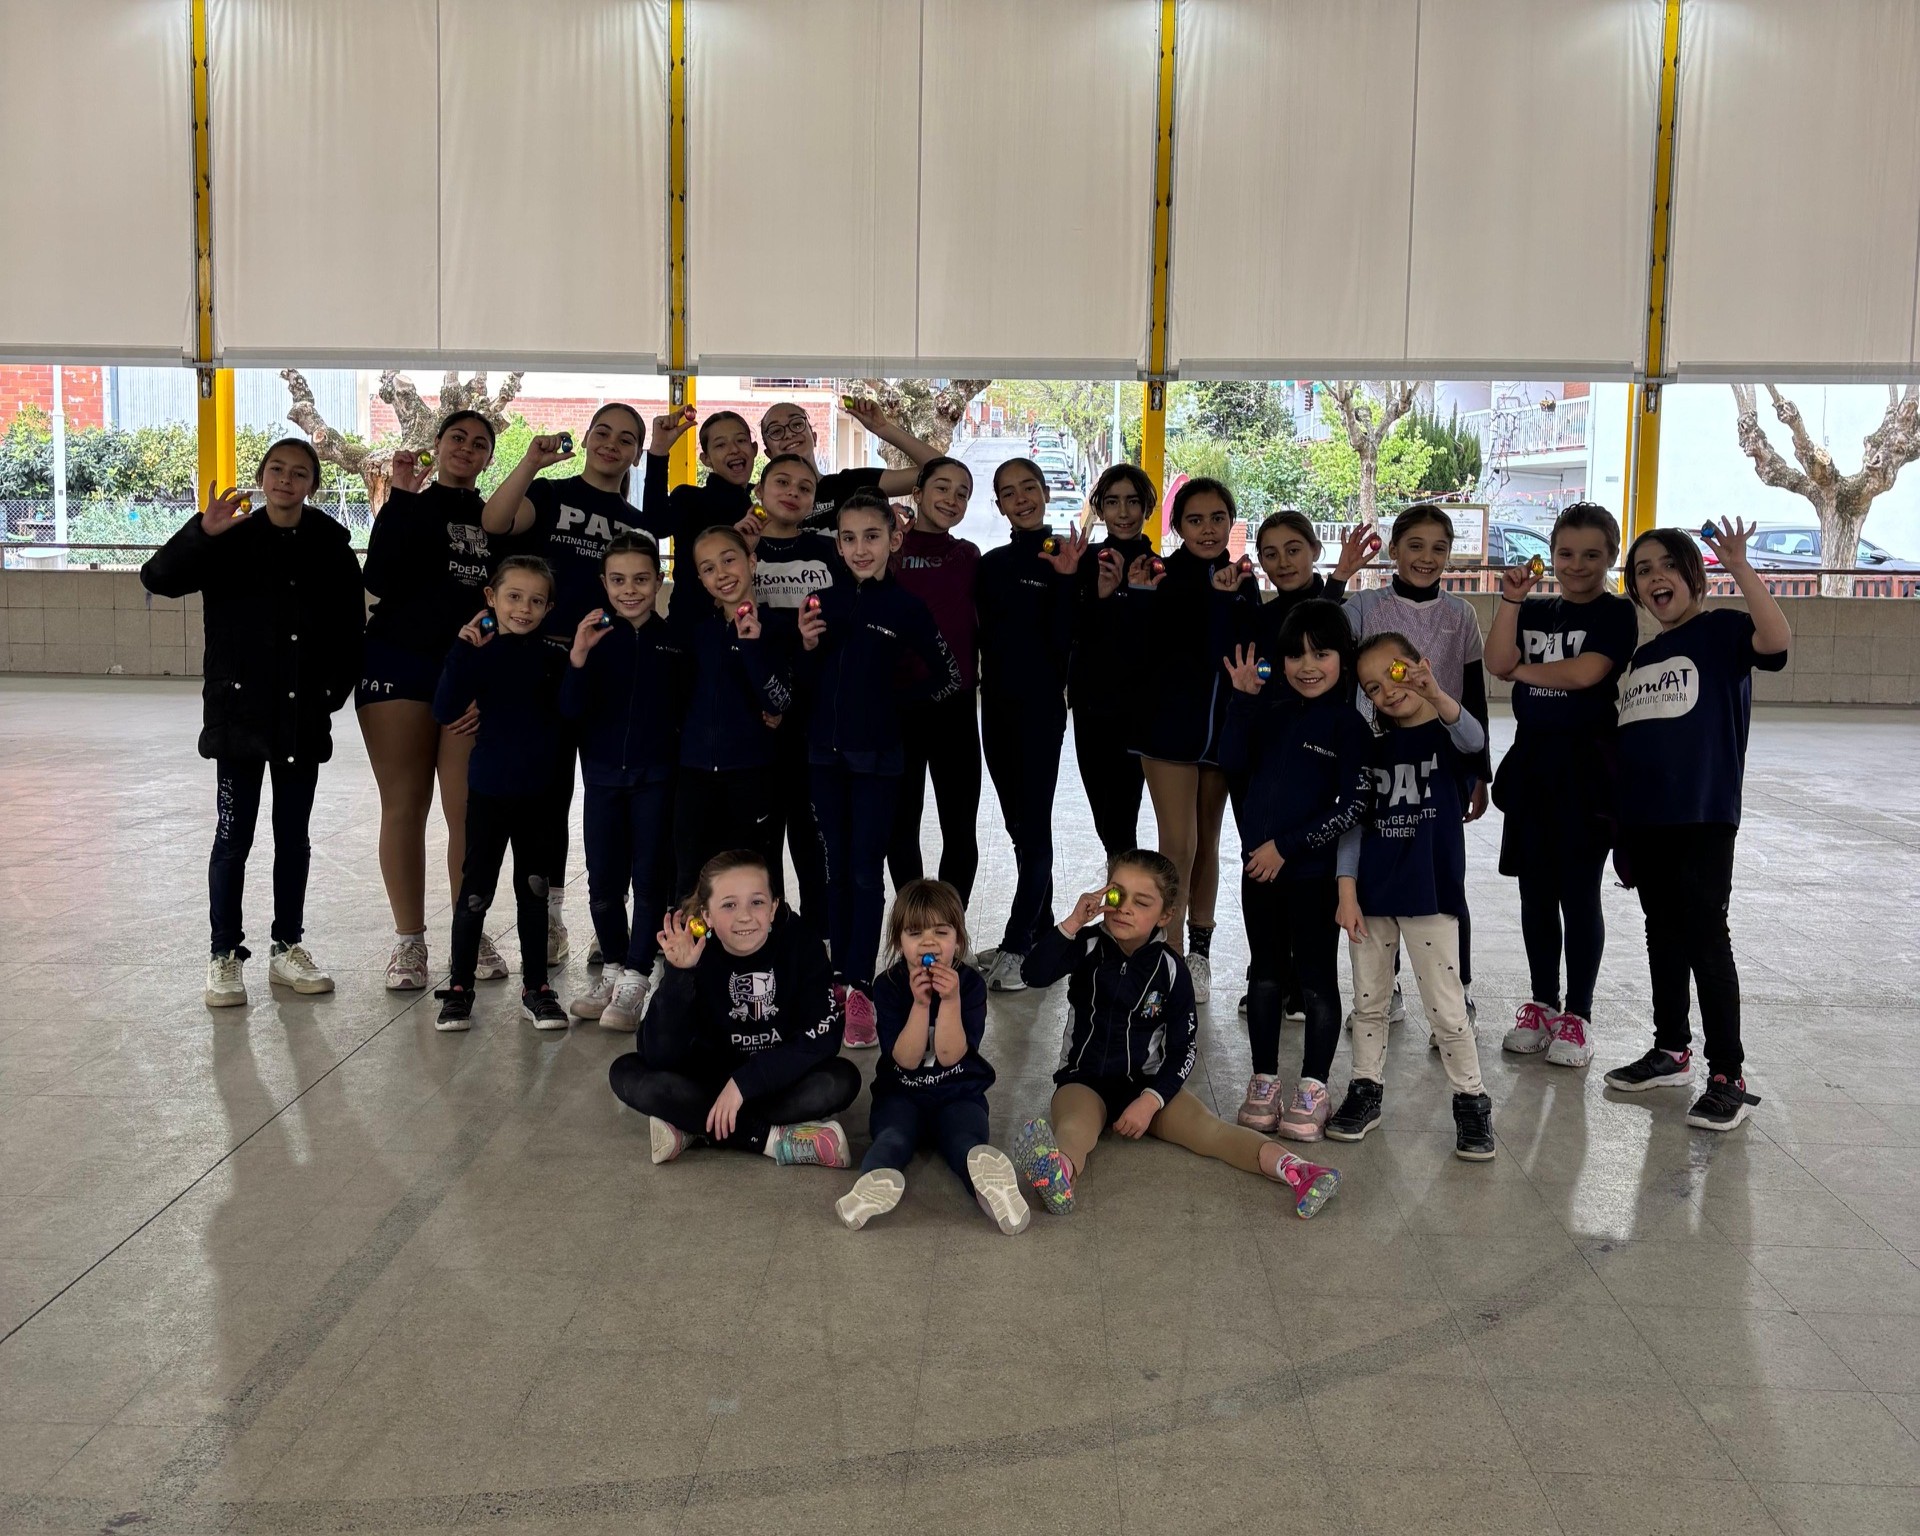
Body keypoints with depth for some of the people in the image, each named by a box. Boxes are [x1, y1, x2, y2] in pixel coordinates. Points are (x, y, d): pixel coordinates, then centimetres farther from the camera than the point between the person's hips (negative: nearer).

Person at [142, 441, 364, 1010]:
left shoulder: (329, 544, 2)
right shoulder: (231, 540, -3)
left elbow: (351, 621, 8)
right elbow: (157, 578, -14)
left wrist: (338, 686, 1)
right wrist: (203, 532, -28)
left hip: (304, 716, 2)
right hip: (239, 711, -2)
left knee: (294, 837, 11)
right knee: (234, 836, 2)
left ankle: (288, 947, 23)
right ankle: (226, 954, 13)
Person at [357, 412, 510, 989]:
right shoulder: (410, 507, 5)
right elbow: (379, 581, -10)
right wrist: (401, 497, -13)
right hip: (399, 665, -1)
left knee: (469, 810, -3)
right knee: (405, 807, 1)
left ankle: (471, 933, 9)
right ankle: (409, 939, 9)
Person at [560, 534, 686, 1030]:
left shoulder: (674, 640, -3)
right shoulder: (596, 636, -3)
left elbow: (687, 708, 1)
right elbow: (571, 710, -10)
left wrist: (682, 756, -13)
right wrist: (578, 657, -25)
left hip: (655, 775, -1)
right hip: (603, 773, 1)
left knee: (649, 878, 2)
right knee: (603, 880, 8)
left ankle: (634, 983, 11)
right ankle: (612, 968, 27)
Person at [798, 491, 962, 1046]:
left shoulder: (907, 608, -6)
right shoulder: (825, 604, 5)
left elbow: (948, 679, 0)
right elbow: (808, 680, 11)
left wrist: (896, 699, -1)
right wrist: (806, 646, -7)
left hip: (877, 755, -4)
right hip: (825, 751, 4)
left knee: (866, 872, 0)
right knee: (836, 870, 11)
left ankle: (858, 989, 3)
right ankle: (838, 978, 21)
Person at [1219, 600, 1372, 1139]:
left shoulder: (1349, 724, -10)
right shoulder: (1272, 714, 7)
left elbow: (1354, 807, -14)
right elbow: (1232, 763, -1)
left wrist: (1287, 846, -14)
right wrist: (1242, 699, -8)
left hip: (1313, 872, -5)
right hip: (1258, 867, 5)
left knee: (1316, 979, 5)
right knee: (1266, 975, 13)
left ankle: (1313, 1089, 16)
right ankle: (1263, 1081, 24)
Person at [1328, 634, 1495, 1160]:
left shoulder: (1447, 735, -4)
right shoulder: (1375, 748, 7)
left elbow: (1474, 738, -29)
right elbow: (1355, 821, 6)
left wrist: (1435, 695, -48)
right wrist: (1346, 891, -2)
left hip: (1430, 894, -4)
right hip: (1373, 894, 4)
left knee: (1446, 1006, -1)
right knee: (1369, 1001, 12)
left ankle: (1472, 1100, 12)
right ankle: (1366, 1090, 25)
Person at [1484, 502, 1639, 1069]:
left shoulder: (1616, 613, -2)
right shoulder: (1534, 610, 12)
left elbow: (1585, 672, -17)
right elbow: (1498, 663, -4)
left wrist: (1524, 670, -3)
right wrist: (1511, 600, -12)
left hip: (1586, 767, -5)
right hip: (1531, 762, 5)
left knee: (1579, 895, 0)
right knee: (1536, 892, 10)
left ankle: (1578, 1015, 11)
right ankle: (1542, 1005, 23)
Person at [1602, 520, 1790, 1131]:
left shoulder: (1720, 630, -4)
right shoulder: (1642, 656, 16)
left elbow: (1776, 640, -26)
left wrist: (1740, 569, -31)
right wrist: (1619, 818, 16)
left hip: (1703, 817, -7)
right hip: (1644, 818, 7)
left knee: (1706, 938, -5)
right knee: (1664, 935, 14)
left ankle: (1728, 1077, 3)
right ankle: (1671, 1051, 26)